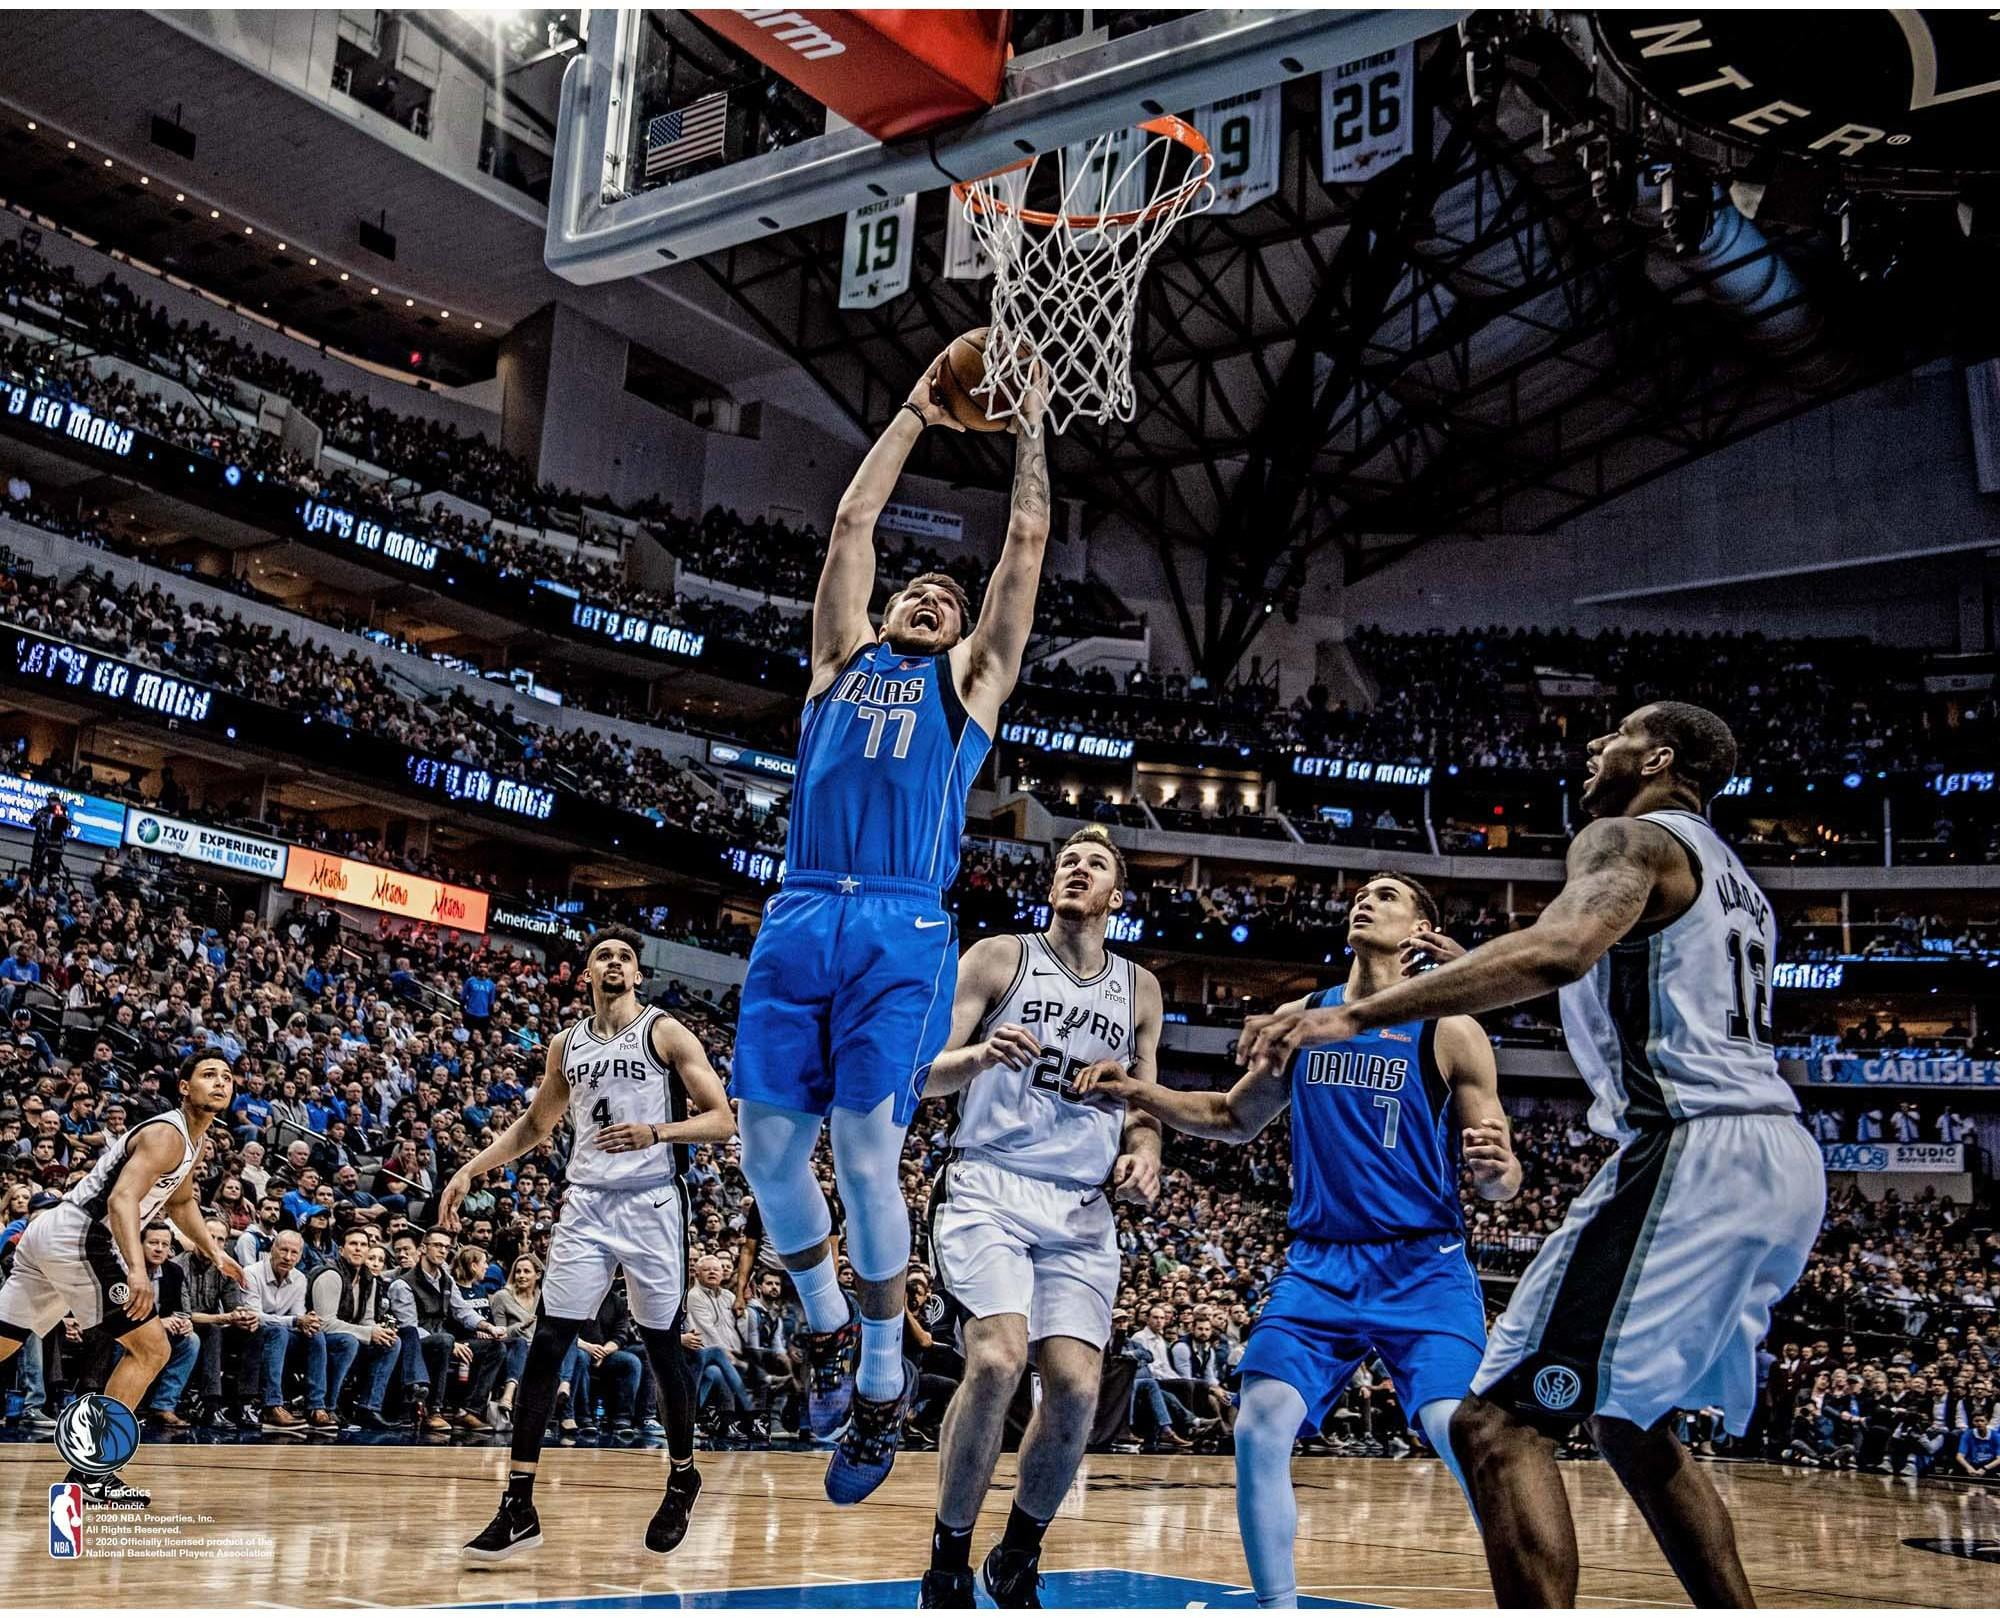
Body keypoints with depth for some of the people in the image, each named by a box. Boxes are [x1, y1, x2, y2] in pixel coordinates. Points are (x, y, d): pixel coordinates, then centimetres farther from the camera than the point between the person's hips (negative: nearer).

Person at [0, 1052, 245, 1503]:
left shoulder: (192, 1139, 16)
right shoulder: (167, 1135, -15)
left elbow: (180, 1202, 34)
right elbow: (122, 1198, -29)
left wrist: (214, 1252, 24)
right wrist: (137, 1270, -41)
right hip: (78, 1240, -10)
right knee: (151, 1348, -6)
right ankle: (90, 1472, -5)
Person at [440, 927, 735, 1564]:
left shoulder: (666, 1032, -2)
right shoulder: (566, 1044, 12)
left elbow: (721, 1120, -5)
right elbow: (535, 1124, 25)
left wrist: (656, 1133, -21)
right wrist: (470, 1170, 15)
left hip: (651, 1205, -4)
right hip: (586, 1205, 4)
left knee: (663, 1351, 5)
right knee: (544, 1349, -6)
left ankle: (682, 1477, 28)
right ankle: (519, 1505, -3)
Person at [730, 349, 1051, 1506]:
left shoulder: (971, 679, 19)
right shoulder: (843, 659, 23)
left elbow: (1028, 545, 19)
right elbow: (854, 520, 24)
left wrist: (1029, 428, 27)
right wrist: (918, 415, 30)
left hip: (902, 931, -2)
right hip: (800, 918, 3)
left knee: (866, 1155, -9)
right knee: (771, 1149, -1)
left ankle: (882, 1385, 6)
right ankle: (830, 1331, 23)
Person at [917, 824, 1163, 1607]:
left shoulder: (1139, 989, 14)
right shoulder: (998, 957, 3)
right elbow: (921, 1075, -1)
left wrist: (1142, 1154, -2)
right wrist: (977, 1055, -22)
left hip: (1083, 1211, 4)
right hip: (989, 1189, -3)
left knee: (1076, 1387, -9)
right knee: (996, 1362, -23)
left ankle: (1017, 1562, 16)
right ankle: (948, 1563, -3)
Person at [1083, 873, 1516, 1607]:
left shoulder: (1451, 1031, -5)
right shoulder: (1298, 1019, 7)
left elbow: (1499, 1180, -3)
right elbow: (1236, 1118, 20)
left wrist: (1495, 1170, -28)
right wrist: (1138, 1092, 6)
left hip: (1423, 1268, -4)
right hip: (1319, 1263, 4)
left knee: (1464, 1436, -20)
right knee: (1259, 1430, -10)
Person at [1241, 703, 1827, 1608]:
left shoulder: (1629, 838, -3)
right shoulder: (1727, 875, 26)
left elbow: (1560, 949, -25)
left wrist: (1353, 1016, -28)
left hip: (1695, 1152, -10)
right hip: (1781, 1157, 10)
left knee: (1500, 1423, -11)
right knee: (1628, 1424, 24)